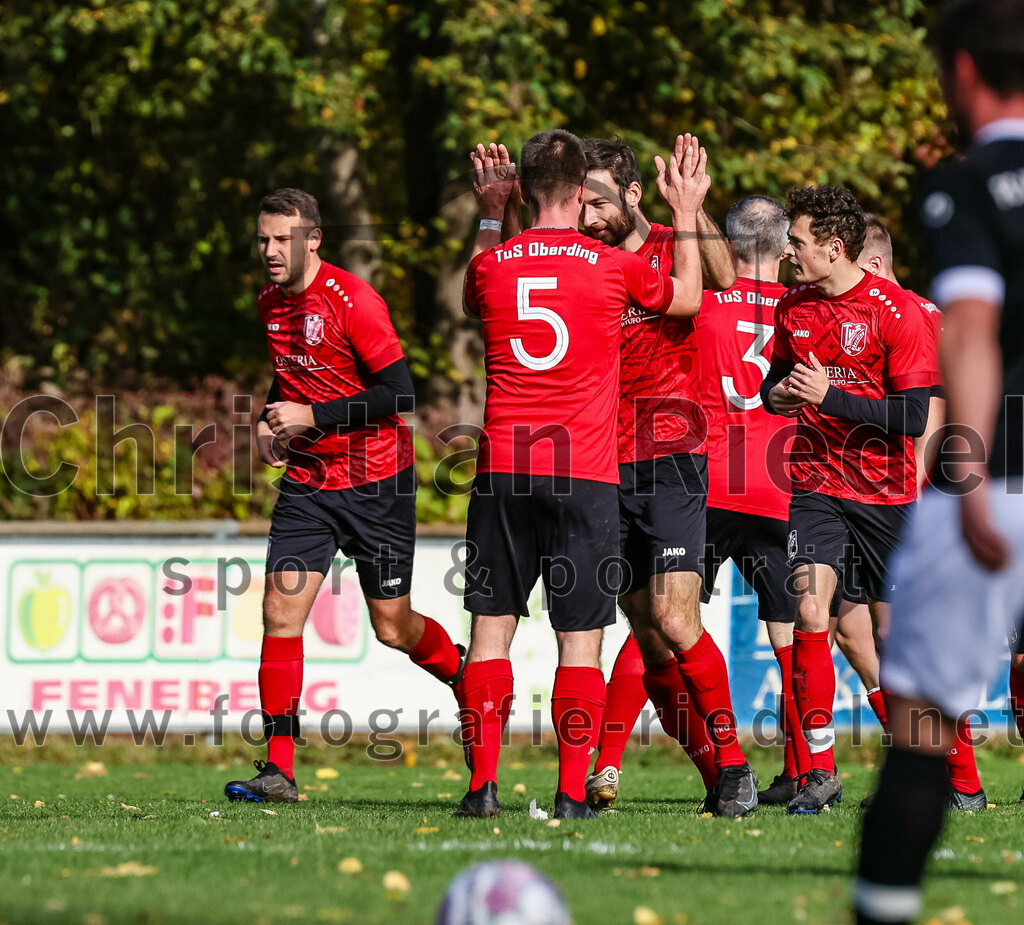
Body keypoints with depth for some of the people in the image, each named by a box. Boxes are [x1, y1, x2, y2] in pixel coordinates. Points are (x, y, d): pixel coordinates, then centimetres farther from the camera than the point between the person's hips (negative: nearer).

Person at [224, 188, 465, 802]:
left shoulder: (352, 299, -17)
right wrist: (273, 421, 4)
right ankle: (279, 769, -11)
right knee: (281, 609, -10)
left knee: (392, 627, 3)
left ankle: (467, 677, 36)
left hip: (377, 483, -5)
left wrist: (312, 417, -21)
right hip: (307, 484, 5)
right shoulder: (271, 304, 6)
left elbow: (399, 392, -19)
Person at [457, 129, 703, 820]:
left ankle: (483, 782, -1)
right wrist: (688, 214, 30)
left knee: (492, 627, 6)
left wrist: (490, 218, 33)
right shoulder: (614, 267, -2)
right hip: (587, 475, -2)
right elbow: (689, 300, 19)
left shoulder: (492, 265, 3)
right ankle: (573, 793, -4)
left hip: (504, 470, 2)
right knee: (581, 639, 1)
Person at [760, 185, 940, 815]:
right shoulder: (793, 306, 5)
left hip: (886, 491, -3)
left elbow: (912, 417, -16)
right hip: (816, 482, 3)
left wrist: (829, 397, -20)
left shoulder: (899, 311, -12)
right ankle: (821, 771, -11)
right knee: (810, 612, -15)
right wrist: (777, 394, -1)